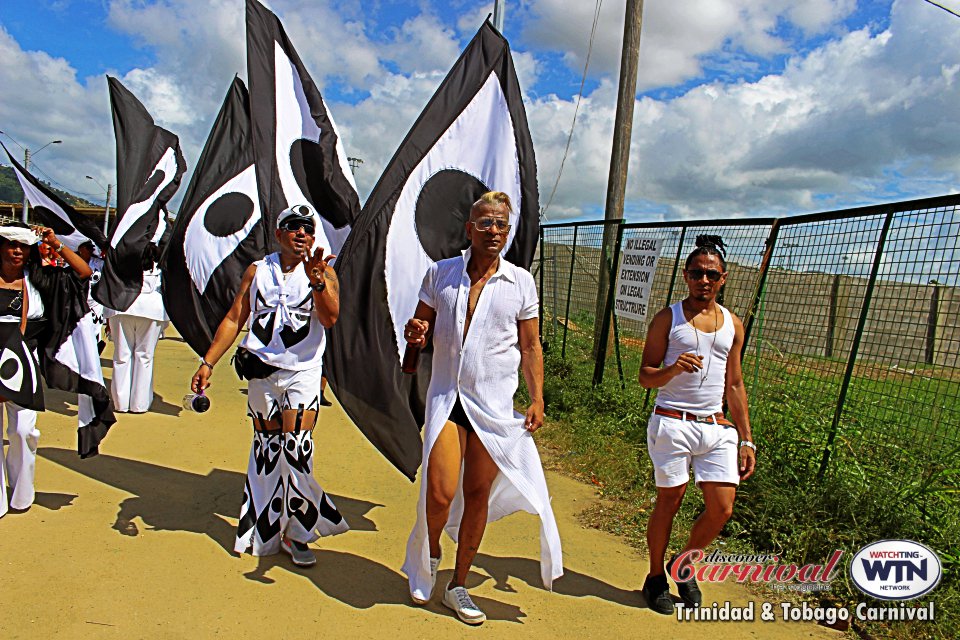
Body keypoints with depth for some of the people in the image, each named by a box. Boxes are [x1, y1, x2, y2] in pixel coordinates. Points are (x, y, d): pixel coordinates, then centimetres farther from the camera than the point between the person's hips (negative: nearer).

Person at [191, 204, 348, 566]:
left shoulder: (323, 273, 0)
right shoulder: (257, 271, 9)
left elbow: (330, 319, -16)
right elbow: (234, 319, 10)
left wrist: (316, 281, -31)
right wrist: (207, 362, 6)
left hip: (303, 373, -3)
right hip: (261, 372, 3)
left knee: (296, 447, -10)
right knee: (265, 447, 10)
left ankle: (297, 534, 3)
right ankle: (265, 528, 26)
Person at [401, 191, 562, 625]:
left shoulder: (520, 281, 3)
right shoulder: (440, 273, 4)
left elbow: (530, 346, 7)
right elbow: (421, 327, 12)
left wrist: (537, 399, -1)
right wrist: (416, 333, -12)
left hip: (495, 405, 1)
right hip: (446, 398, 0)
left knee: (478, 494, 7)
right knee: (440, 493, -8)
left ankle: (458, 585, 27)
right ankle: (430, 555, 27)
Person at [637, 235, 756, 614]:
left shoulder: (733, 325, 11)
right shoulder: (667, 319, 0)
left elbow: (734, 386, 15)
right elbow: (645, 376, -1)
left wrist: (745, 440, 11)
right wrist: (672, 370, -23)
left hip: (717, 428, 4)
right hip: (672, 423, -4)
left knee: (722, 509, 0)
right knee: (669, 501, 3)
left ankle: (685, 564, 28)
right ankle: (656, 576, 25)